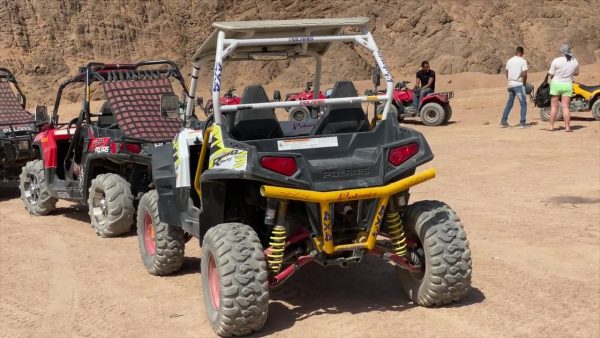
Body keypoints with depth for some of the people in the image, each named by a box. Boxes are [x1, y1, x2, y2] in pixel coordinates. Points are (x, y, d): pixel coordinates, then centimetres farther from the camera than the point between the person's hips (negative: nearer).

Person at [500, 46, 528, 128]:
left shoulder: (509, 61, 9)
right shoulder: (523, 61, -9)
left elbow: (506, 73, 15)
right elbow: (524, 74, -15)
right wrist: (524, 84, -2)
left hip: (510, 85, 6)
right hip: (519, 85, -6)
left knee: (509, 104, 14)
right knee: (523, 104, 3)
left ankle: (503, 121, 12)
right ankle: (522, 123, -2)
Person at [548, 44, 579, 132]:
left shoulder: (556, 60, -11)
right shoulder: (575, 61, 0)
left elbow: (551, 74, -6)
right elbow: (576, 73, 14)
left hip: (556, 84, -2)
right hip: (567, 85, 2)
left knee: (554, 106, 5)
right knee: (565, 107, 2)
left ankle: (551, 126, 6)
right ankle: (567, 127, -2)